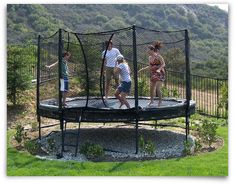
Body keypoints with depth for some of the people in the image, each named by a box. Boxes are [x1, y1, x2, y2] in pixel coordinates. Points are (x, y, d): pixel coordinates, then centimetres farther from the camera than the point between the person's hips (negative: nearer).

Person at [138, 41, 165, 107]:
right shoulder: (150, 57, 7)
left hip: (159, 74, -7)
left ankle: (160, 100, 8)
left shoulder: (158, 56, -13)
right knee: (151, 88, 11)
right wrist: (142, 69, 14)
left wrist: (159, 69, -30)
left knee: (157, 88, -11)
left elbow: (163, 64, -15)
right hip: (153, 74, 7)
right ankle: (151, 100, 30)